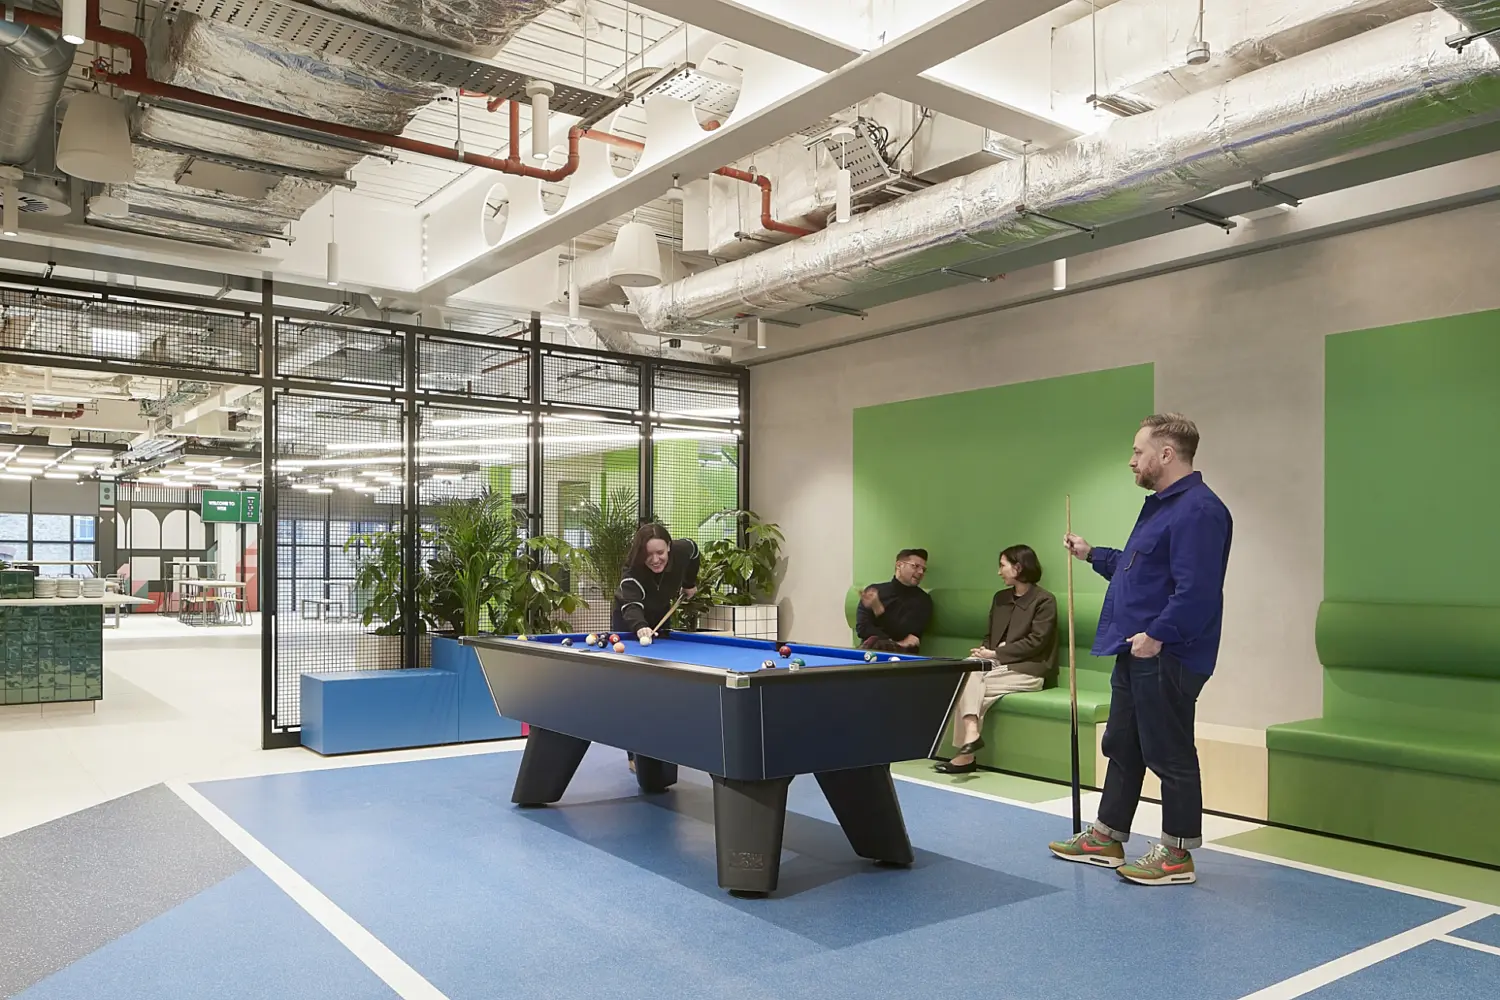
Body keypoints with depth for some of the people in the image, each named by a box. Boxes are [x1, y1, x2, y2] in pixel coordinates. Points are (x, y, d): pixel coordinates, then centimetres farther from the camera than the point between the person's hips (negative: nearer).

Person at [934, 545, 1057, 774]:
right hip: (999, 664, 7)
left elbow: (1036, 642, -13)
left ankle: (966, 754, -22)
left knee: (968, 687, -24)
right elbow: (990, 636, 19)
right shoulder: (1000, 597, 16)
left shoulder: (1044, 600, -6)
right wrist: (985, 651, -5)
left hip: (1028, 670, -6)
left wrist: (996, 653, -16)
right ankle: (970, 731, -36)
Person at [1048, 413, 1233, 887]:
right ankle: (1106, 838, 29)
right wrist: (1092, 555, 25)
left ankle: (1177, 855, 14)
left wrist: (1157, 634, -24)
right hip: (1136, 652, 11)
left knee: (1170, 755, 1)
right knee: (1121, 745, 17)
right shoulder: (1160, 506, 17)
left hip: (1166, 657, -11)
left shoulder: (1198, 510, -18)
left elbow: (1197, 590, -26)